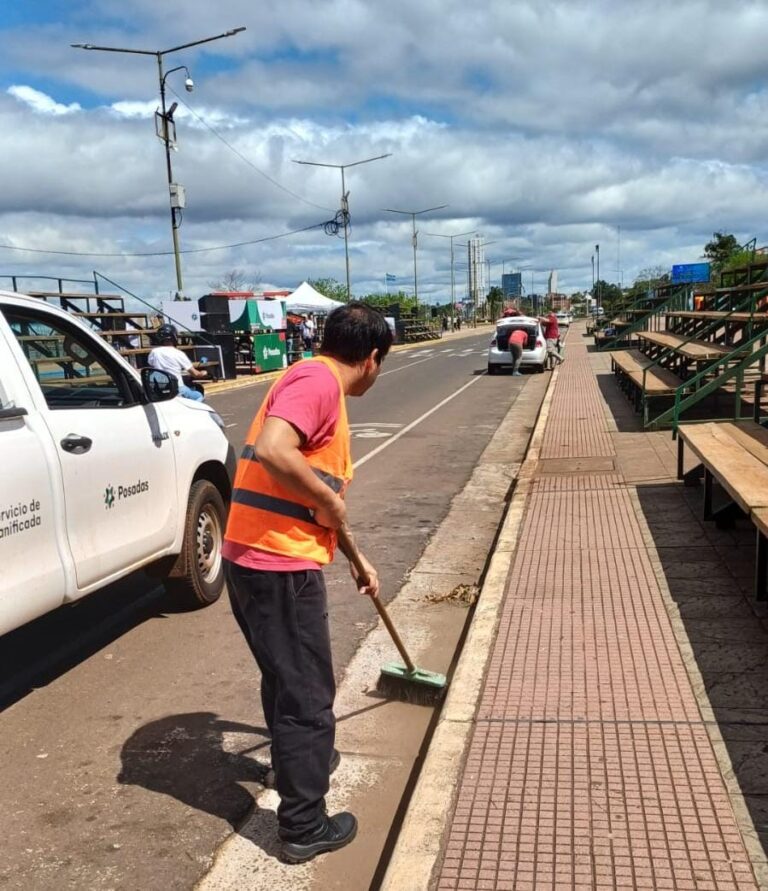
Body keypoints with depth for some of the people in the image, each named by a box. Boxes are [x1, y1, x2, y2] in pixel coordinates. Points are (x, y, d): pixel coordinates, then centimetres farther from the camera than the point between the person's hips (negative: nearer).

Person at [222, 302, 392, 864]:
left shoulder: (323, 390, 18)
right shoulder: (317, 381, -13)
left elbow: (324, 496, 26)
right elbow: (271, 450, -30)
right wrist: (329, 501, -16)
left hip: (259, 561, 10)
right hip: (280, 566, -10)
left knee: (287, 680, 28)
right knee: (307, 695, 4)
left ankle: (300, 758, 50)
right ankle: (304, 827, 18)